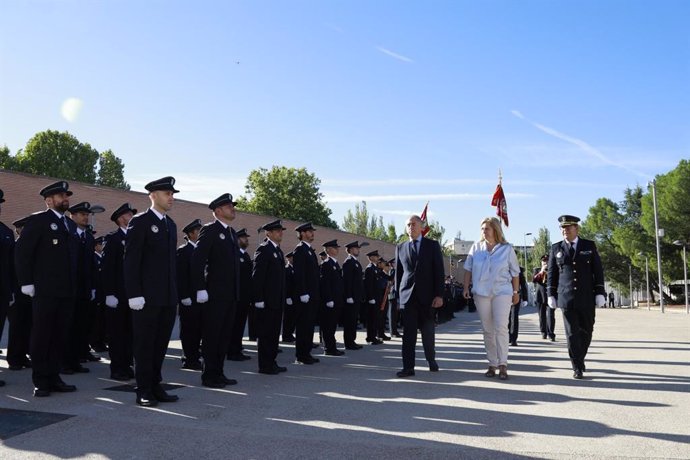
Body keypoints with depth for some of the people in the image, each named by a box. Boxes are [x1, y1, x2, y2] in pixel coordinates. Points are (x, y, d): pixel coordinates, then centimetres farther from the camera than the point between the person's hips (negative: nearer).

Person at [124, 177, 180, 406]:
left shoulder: (171, 224, 15)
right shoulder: (139, 222, -7)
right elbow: (131, 261, -11)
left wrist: (175, 292, 13)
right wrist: (134, 294, -17)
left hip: (168, 297, 7)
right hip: (147, 297, -7)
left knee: (161, 344, 12)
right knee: (144, 344, 3)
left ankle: (156, 386, 22)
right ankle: (144, 391, 12)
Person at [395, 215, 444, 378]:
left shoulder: (432, 245, 3)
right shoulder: (400, 248, 10)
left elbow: (439, 271, -2)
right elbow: (398, 273, 13)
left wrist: (439, 295, -9)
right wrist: (398, 295, 8)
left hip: (427, 295, -1)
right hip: (407, 295, 1)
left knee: (428, 332, 8)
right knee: (408, 333, -1)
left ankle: (431, 360, 28)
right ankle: (408, 367, 1)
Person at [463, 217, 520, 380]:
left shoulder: (507, 249, 0)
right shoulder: (476, 247, 6)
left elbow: (515, 272, 6)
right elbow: (468, 269, 10)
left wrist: (516, 292, 7)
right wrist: (466, 287, 6)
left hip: (502, 292, -2)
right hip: (481, 293, 3)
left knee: (501, 327, -13)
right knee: (487, 330, 6)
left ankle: (503, 365, -9)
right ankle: (492, 365, 13)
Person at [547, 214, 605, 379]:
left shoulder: (589, 246, 4)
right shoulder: (556, 248, 6)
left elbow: (598, 271, 3)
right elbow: (552, 273, 8)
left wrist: (600, 293, -3)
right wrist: (551, 295, 2)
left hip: (587, 298, 1)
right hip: (566, 298, 0)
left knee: (586, 332, 8)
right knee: (572, 333, -3)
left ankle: (579, 359, 30)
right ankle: (577, 367, 4)